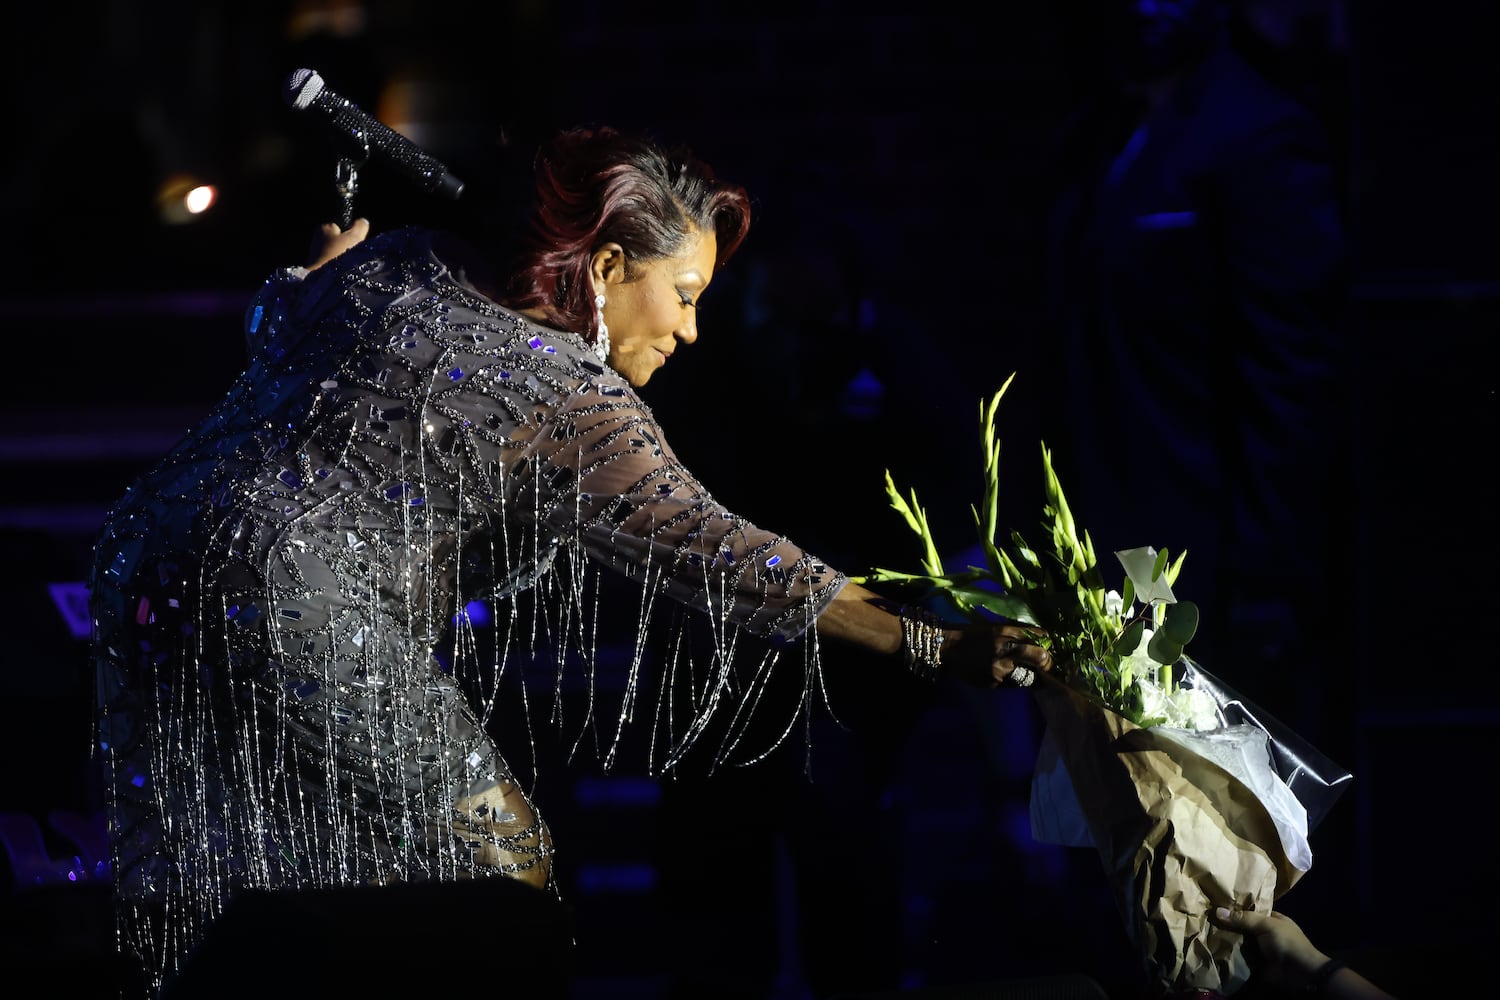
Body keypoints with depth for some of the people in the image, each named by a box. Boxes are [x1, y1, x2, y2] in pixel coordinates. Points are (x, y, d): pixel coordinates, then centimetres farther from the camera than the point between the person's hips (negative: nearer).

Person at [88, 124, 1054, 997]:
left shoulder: (400, 262, 11)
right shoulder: (574, 405, -9)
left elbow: (277, 322, 29)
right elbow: (714, 557, -12)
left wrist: (325, 264, 49)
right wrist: (933, 647, -12)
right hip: (294, 612, -9)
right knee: (499, 865, 0)